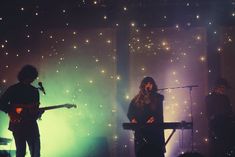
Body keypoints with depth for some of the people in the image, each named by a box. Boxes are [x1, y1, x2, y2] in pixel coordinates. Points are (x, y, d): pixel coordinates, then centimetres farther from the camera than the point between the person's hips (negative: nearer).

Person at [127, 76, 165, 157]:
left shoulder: (158, 98, 10)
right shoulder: (137, 99, 12)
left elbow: (160, 113, 2)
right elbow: (130, 112, 10)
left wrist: (154, 117, -18)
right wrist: (133, 119, -11)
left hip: (155, 130, -1)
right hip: (140, 130, 1)